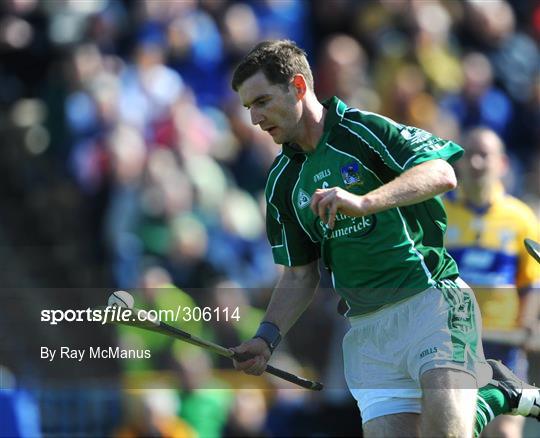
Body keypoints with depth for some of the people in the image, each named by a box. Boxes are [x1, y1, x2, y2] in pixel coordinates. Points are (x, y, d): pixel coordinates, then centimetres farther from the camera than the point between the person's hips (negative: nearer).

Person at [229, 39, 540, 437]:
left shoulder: (363, 130, -4)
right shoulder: (282, 182, 15)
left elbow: (442, 173, -18)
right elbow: (299, 275, 19)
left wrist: (364, 202, -32)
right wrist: (267, 338, 3)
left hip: (430, 296, -6)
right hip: (365, 327, 7)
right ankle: (493, 395, 10)